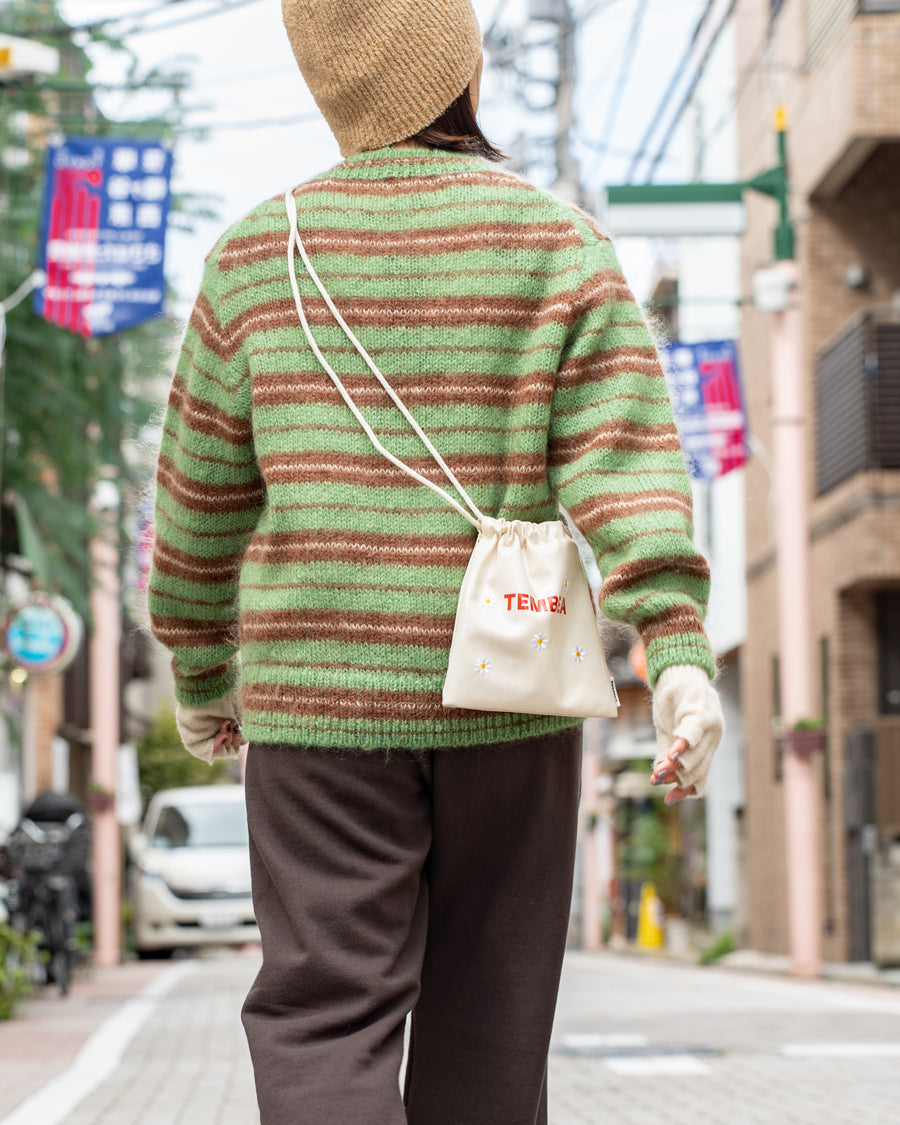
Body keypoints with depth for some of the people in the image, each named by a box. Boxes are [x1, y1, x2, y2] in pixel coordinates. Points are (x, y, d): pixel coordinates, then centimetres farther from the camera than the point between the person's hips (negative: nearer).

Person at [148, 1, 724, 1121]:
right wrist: (680, 654, -19)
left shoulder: (257, 255, 3)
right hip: (508, 695, 1)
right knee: (484, 1027, 13)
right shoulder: (560, 246, 0)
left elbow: (201, 501, 8)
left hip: (321, 696, 0)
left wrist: (201, 673, 20)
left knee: (325, 1025, -3)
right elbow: (623, 452, -13)